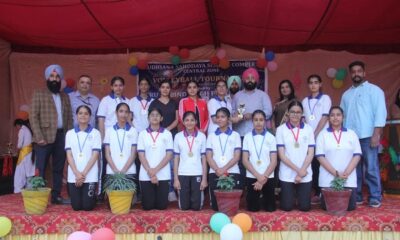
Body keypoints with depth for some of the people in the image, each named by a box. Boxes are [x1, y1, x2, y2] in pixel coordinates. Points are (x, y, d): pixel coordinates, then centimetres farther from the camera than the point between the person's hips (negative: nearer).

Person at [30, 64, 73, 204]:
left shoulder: (65, 97, 16)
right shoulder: (39, 94, 3)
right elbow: (33, 117, -5)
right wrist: (39, 137, -14)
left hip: (62, 136, 4)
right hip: (45, 136, -4)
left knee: (58, 169, 8)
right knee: (40, 169, -3)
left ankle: (56, 196, 14)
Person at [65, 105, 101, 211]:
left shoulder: (95, 133, 0)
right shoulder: (70, 133, 7)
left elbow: (95, 155, -5)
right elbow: (69, 155, 1)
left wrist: (84, 173, -13)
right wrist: (77, 173, -12)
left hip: (90, 176, -2)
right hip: (73, 175, 2)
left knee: (88, 206, -3)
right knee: (76, 206, 2)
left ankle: (92, 196, 30)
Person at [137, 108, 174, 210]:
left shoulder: (167, 134, 4)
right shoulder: (142, 134, 5)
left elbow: (169, 155, -2)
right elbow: (141, 155, 0)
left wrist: (155, 170, -12)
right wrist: (150, 172, -12)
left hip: (163, 175, 0)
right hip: (146, 175, 0)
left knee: (162, 205, 0)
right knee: (147, 206, 2)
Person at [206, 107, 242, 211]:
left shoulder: (235, 135, 9)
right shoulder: (211, 136, 13)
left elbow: (237, 157, -1)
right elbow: (209, 157, 4)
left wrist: (224, 169, -14)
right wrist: (217, 170, -15)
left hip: (232, 173, -1)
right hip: (214, 173, 1)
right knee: (216, 205, -3)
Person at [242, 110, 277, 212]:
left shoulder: (271, 137, 1)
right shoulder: (247, 137, 1)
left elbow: (274, 161, -2)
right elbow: (245, 160, -2)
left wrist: (264, 177, -11)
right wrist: (258, 176, -12)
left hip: (268, 177, 0)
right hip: (252, 177, 0)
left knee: (270, 208, 2)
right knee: (252, 208, 2)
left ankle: (263, 198, 33)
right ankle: (259, 199, 33)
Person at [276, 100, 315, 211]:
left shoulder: (308, 129, 3)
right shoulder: (281, 129, -2)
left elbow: (311, 153, 0)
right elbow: (281, 155, -6)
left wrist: (302, 171, -11)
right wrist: (298, 170, -13)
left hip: (305, 174, 1)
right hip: (287, 174, -1)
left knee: (305, 207, 3)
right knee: (287, 207, 1)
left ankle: (299, 194, 34)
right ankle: (286, 194, 34)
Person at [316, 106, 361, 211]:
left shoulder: (351, 134, 9)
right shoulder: (323, 134, 3)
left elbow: (357, 155, 2)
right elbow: (320, 156, -5)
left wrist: (346, 173, -11)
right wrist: (336, 173, -13)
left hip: (349, 179, 2)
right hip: (328, 179, -1)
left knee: (350, 207, -1)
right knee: (327, 207, -1)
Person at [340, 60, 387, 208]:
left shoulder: (374, 90, 3)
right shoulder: (346, 94, 18)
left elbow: (380, 112, -5)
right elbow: (342, 115, 17)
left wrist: (376, 134, -14)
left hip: (367, 136, -4)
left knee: (371, 168, -3)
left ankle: (375, 198, 6)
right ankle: (356, 197, 15)